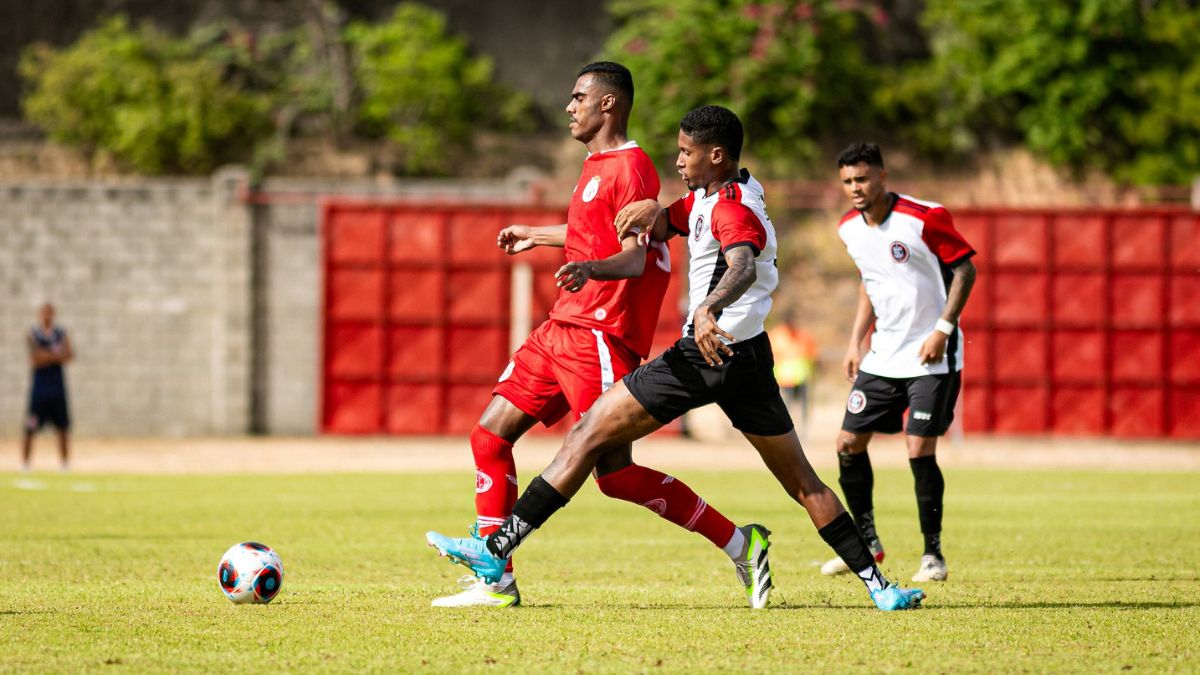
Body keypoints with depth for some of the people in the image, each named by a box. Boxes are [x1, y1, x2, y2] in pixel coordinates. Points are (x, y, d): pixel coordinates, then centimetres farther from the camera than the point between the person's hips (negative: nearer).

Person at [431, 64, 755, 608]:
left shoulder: (630, 168, -11)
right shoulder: (597, 164, 19)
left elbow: (635, 256, -22)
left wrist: (591, 268, -43)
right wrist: (538, 236, 52)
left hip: (601, 335, -10)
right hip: (562, 328, 10)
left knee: (615, 473, -11)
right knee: (490, 434, 3)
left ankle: (736, 543, -1)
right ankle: (495, 579, 5)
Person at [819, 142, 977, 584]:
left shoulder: (924, 218, -16)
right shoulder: (849, 228, 4)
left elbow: (965, 269, -11)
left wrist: (943, 329, -18)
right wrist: (855, 341, 15)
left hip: (931, 354, -6)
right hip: (882, 354, 6)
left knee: (920, 450, -13)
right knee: (849, 444, 2)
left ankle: (933, 555, 1)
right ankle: (867, 541, 20)